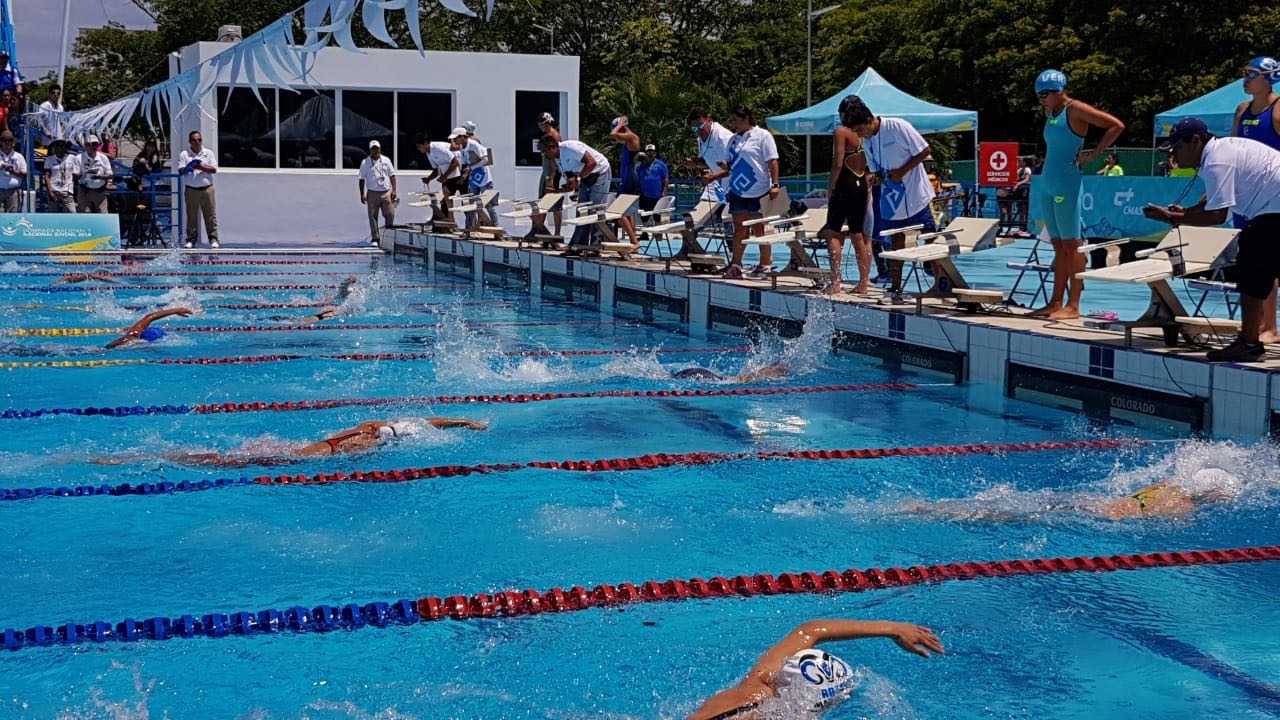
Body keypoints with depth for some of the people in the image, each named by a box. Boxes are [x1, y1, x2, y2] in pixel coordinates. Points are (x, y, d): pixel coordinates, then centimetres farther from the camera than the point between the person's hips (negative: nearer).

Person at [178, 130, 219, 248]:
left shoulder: (208, 153, 7)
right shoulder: (184, 154, 4)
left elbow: (214, 169, -1)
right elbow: (181, 170, -6)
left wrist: (202, 167, -15)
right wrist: (188, 168, -28)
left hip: (207, 189, 0)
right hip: (191, 189, 0)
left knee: (210, 215, -2)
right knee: (191, 216, 3)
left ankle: (213, 239, 2)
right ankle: (191, 239, 10)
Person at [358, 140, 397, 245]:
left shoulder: (386, 160, 8)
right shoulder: (365, 163, 3)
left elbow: (392, 175, 9)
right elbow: (362, 179, 4)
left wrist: (394, 190, 0)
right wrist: (362, 195, -1)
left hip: (386, 192, 1)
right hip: (372, 193, -1)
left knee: (390, 215, -2)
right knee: (373, 216, 1)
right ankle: (375, 238, 7)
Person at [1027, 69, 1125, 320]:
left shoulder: (1075, 110, -9)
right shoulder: (1050, 113, 15)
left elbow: (1116, 126, -13)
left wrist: (1093, 155, -12)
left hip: (1067, 184, -8)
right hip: (1047, 184, 8)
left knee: (1071, 244, -6)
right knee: (1058, 246, 10)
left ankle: (1073, 306, -4)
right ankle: (1056, 303, 13)